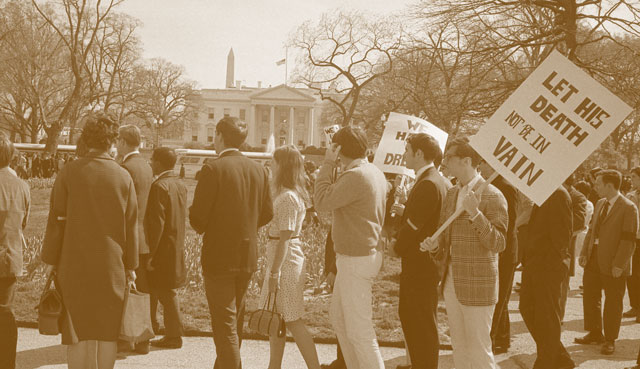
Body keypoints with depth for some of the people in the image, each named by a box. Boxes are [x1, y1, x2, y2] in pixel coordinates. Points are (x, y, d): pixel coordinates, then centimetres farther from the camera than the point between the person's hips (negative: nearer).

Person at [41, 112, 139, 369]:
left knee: (78, 329, 6)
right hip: (112, 265, 1)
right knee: (108, 330, 10)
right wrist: (131, 265, 9)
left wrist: (50, 259, 6)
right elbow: (131, 224, 1)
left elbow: (56, 219, -3)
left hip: (75, 262, -1)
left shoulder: (69, 172, -5)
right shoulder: (123, 177, -2)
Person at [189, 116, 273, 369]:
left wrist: (203, 228, 8)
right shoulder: (258, 170, 3)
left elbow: (198, 217, -14)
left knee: (225, 326, -1)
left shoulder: (213, 169, -14)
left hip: (219, 256, -6)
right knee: (236, 320, 20)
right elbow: (267, 214, 8)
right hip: (248, 256, 6)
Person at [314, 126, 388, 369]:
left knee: (359, 330, -4)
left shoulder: (355, 176, -21)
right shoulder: (375, 173, 10)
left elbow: (322, 202, -20)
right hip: (365, 253, 11)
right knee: (338, 317, 22)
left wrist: (328, 164, -15)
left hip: (356, 260, -11)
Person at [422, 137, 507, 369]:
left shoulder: (492, 197, -12)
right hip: (452, 283, 7)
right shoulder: (451, 194, 12)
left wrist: (475, 213, -29)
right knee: (459, 350, 15)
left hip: (477, 287, -7)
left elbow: (498, 244, -18)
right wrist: (435, 246, -2)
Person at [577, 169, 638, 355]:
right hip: (594, 260, 8)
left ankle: (610, 340, 16)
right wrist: (584, 252, 6)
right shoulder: (600, 204, 12)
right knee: (590, 297, 14)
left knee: (612, 302, 4)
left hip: (612, 265, -8)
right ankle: (595, 333, 29)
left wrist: (619, 264, -19)